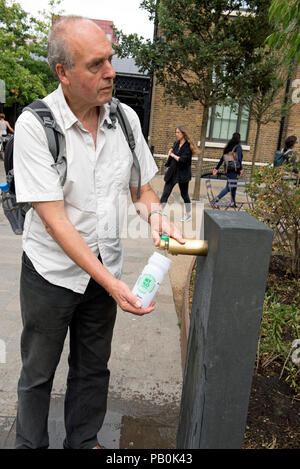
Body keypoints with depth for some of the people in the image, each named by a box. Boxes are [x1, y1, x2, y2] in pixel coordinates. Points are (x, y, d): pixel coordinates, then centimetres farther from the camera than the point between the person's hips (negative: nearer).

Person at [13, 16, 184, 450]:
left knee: (93, 368, 20)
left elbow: (141, 187, 8)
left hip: (106, 267, 4)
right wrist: (110, 283, -25)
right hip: (52, 271, -4)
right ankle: (30, 446, 42)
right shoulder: (34, 125, -18)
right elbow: (54, 218, -22)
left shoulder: (126, 118, -4)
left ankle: (84, 443, 44)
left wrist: (154, 213, -15)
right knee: (38, 373, 15)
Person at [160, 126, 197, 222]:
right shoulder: (176, 143, 8)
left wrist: (173, 155, -10)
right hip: (172, 172, 6)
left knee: (184, 194, 10)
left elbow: (182, 160, -22)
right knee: (165, 193, -4)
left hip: (182, 174, -5)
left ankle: (188, 214, 28)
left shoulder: (188, 146, -12)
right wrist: (170, 151, 4)